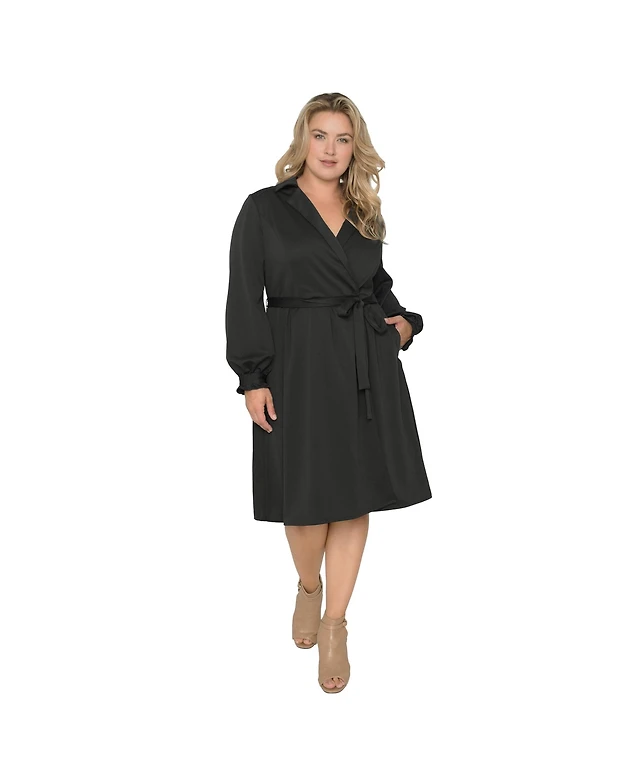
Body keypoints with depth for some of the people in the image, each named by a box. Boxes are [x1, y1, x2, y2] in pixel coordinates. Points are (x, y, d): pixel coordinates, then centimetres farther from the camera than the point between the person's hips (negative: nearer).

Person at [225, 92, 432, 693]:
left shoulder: (365, 214, 13)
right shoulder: (264, 209, 0)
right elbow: (245, 300, -4)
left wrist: (404, 322, 4)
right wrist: (253, 377, -10)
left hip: (367, 367, 4)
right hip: (297, 366, -3)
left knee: (355, 495, 5)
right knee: (307, 496, 2)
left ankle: (334, 625, 18)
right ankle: (308, 588, 35)